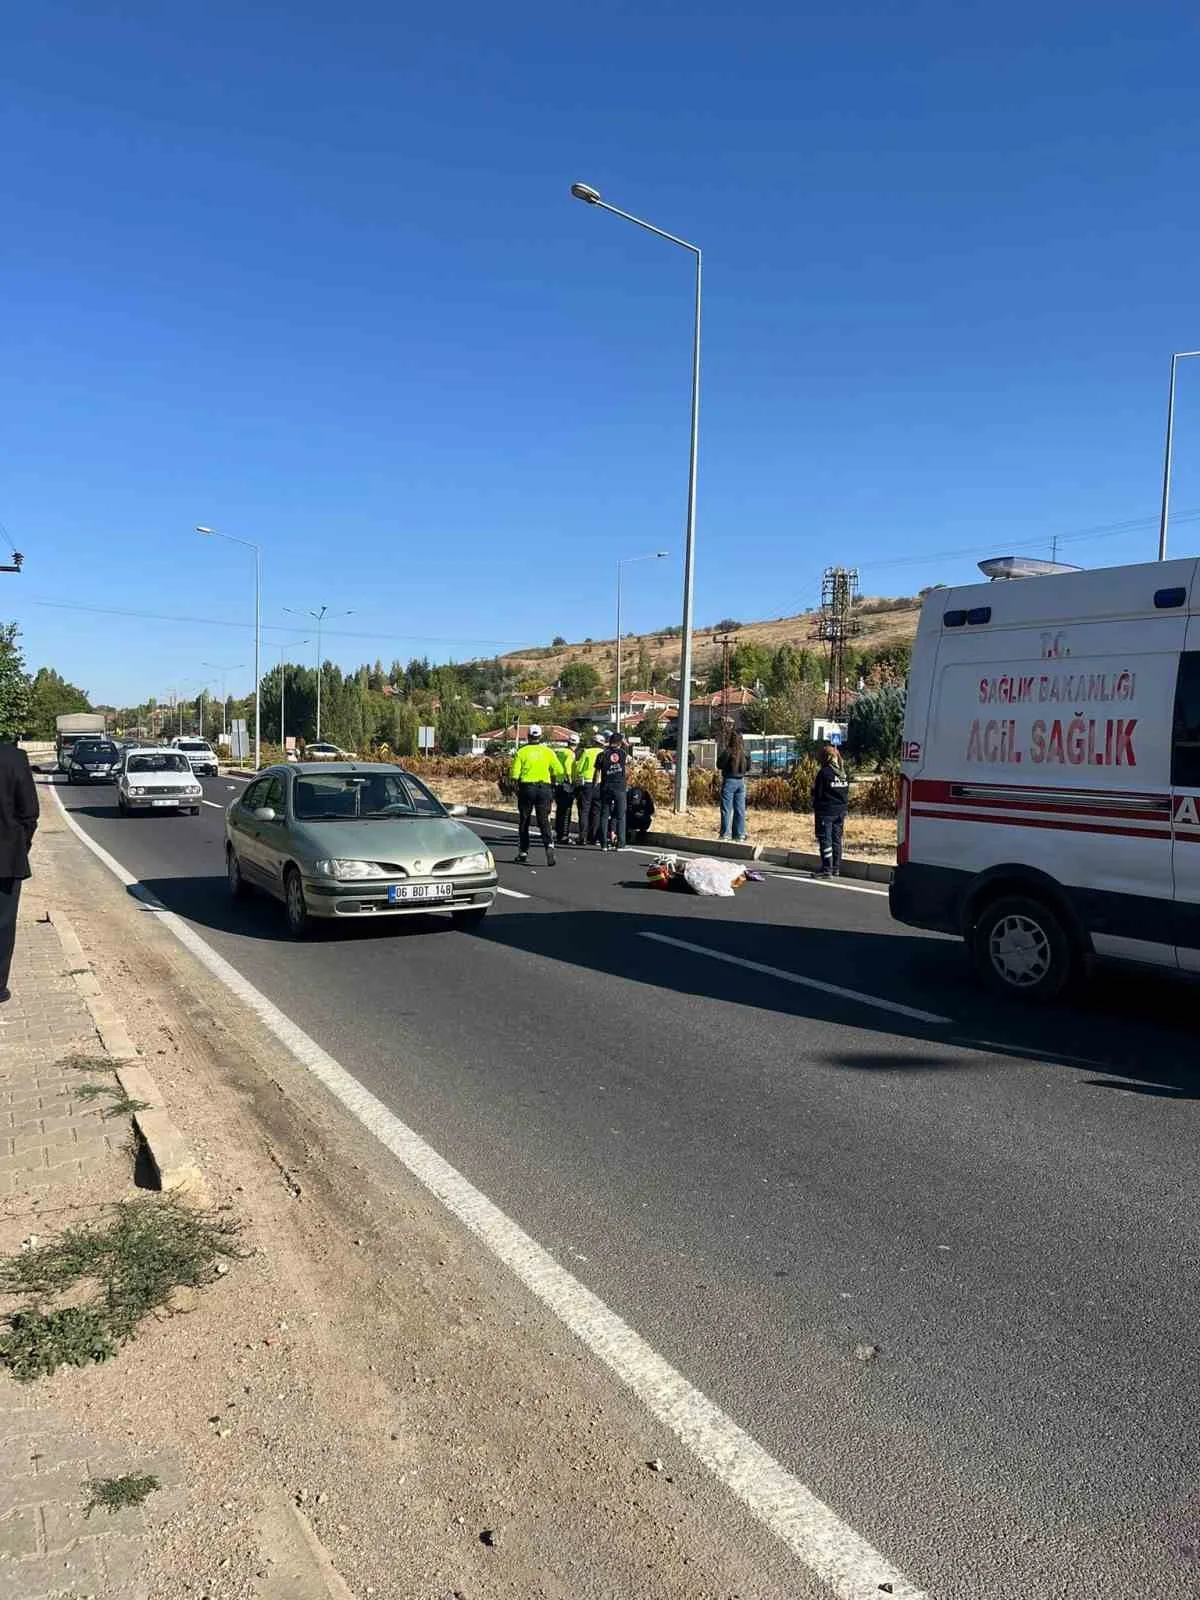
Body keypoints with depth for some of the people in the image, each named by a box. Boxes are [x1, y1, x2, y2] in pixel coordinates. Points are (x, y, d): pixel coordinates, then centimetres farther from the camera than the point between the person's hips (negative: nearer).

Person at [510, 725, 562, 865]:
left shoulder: (522, 752, -2)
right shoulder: (548, 752, 3)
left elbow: (515, 773, -8)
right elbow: (559, 771, -4)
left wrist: (517, 786, 9)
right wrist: (553, 781, 15)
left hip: (526, 787, -1)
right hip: (544, 788, 1)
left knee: (524, 821, 12)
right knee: (544, 820, 1)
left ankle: (523, 852, 19)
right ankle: (549, 845, -22)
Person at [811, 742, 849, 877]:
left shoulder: (824, 772, -12)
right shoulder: (843, 773, 8)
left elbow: (817, 793, -10)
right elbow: (847, 792, 13)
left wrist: (815, 809, 2)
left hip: (826, 811, -7)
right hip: (841, 810, 7)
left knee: (825, 840, -3)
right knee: (837, 839, 12)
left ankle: (827, 869, -6)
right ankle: (836, 869, 16)